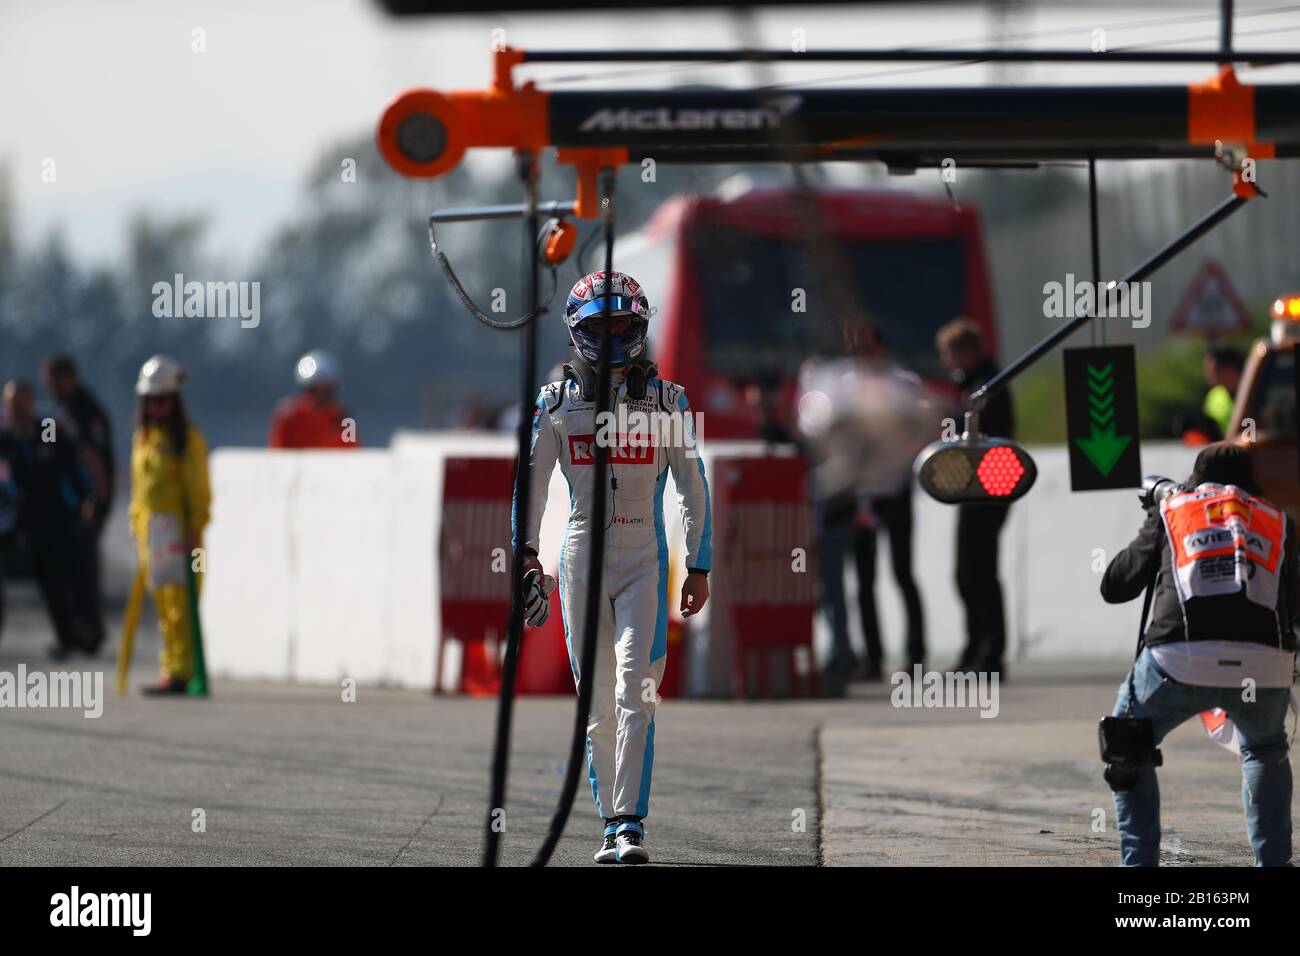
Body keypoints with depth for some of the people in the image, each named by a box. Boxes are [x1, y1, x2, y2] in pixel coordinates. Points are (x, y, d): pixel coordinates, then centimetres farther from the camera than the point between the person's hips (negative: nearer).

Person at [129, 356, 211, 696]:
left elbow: (198, 488, -10)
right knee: (163, 603, 9)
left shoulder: (188, 438, -6)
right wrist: (136, 523, 17)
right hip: (149, 526, 8)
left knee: (179, 603, -11)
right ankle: (173, 669, 13)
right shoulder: (143, 437, 16)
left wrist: (195, 529, -15)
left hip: (177, 527, -8)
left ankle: (180, 671, -14)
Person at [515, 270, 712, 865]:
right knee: (597, 704, 4)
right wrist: (526, 551, -5)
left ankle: (630, 825, -18)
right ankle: (612, 825, 14)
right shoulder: (556, 403, 5)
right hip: (581, 558, 2)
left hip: (643, 560, -1)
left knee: (634, 693, -15)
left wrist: (700, 566, 7)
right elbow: (532, 483, 7)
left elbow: (693, 489, 8)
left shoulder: (666, 401, 3)